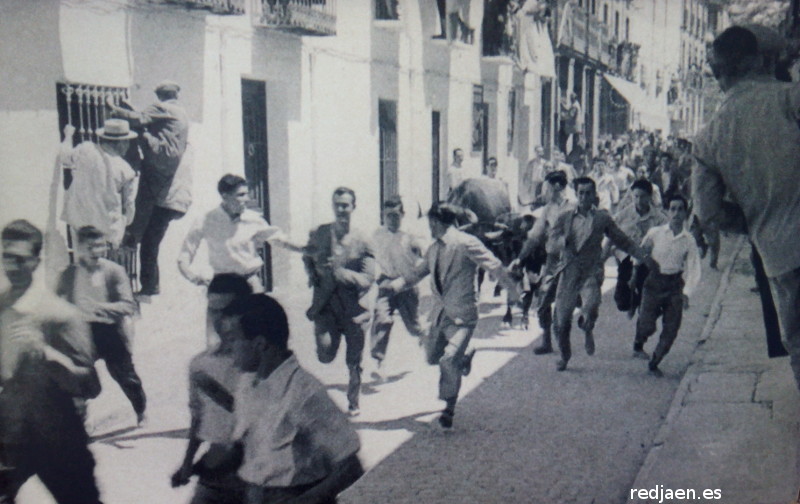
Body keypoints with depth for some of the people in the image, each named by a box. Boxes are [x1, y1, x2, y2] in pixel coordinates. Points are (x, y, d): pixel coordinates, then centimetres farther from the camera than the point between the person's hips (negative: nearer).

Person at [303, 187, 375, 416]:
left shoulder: (362, 241, -1)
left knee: (354, 362, 7)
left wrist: (341, 272, -19)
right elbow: (307, 257, 23)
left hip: (353, 307, 0)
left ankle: (353, 402, 28)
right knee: (325, 355, -16)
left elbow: (368, 279, -8)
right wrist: (312, 275, 5)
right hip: (325, 304, 1)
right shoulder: (319, 234, 4)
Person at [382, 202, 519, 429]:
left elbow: (494, 265, -11)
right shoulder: (434, 249, 11)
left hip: (461, 315, -8)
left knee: (449, 360, -15)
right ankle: (465, 357, 41)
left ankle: (449, 409, 2)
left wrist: (512, 289, -10)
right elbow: (418, 273, 21)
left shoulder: (466, 244, -13)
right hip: (439, 314, 8)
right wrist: (393, 285, 10)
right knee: (432, 356, 14)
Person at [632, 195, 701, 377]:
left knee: (671, 330, 2)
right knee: (647, 325, -11)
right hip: (654, 281, -2)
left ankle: (654, 363, 22)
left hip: (675, 284, 2)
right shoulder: (655, 233, -4)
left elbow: (693, 269, -7)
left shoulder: (689, 240, -1)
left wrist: (686, 293, -19)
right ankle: (638, 345, 24)